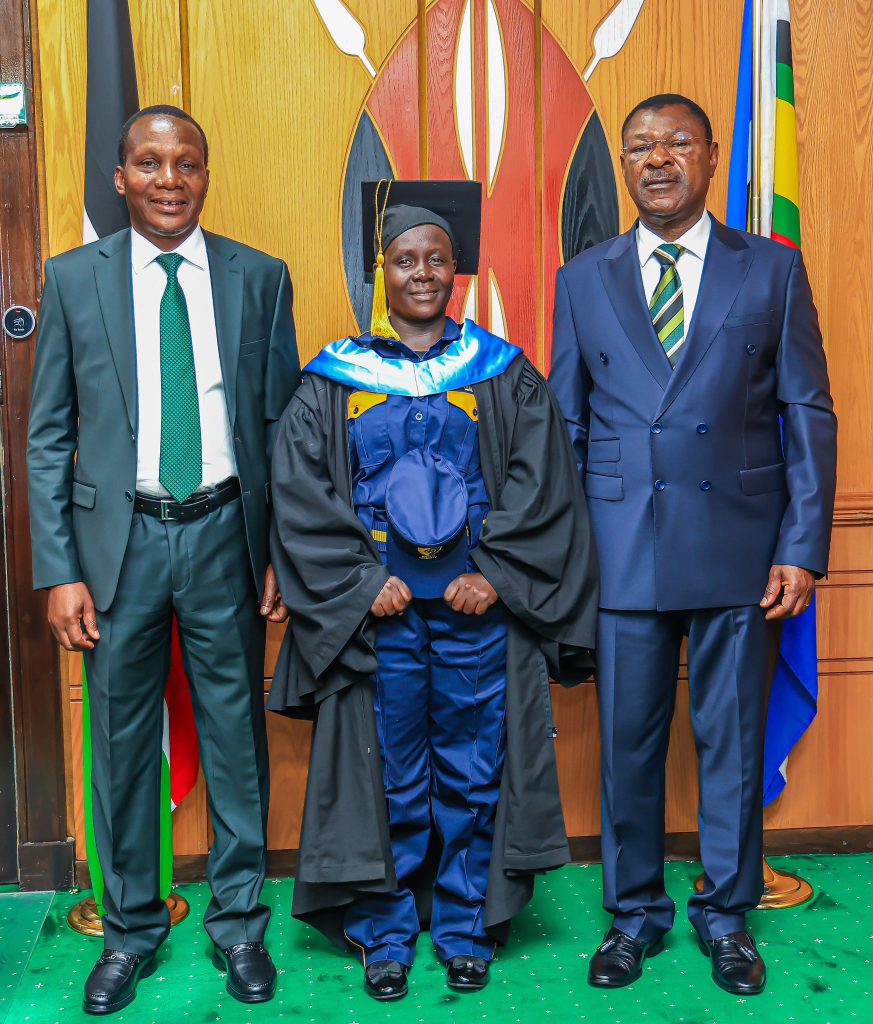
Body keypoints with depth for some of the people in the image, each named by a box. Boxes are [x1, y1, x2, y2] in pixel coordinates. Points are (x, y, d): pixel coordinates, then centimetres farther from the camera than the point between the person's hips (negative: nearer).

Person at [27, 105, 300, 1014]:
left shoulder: (260, 278, 3)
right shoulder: (74, 279, 3)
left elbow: (284, 425, 5)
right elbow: (48, 438, 2)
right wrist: (58, 569, -4)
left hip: (226, 532, 0)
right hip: (120, 536, 0)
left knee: (236, 737, 10)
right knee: (122, 742, 10)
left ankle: (237, 922, 30)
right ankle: (131, 928, 31)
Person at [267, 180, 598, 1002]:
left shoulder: (503, 372, 8)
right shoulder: (332, 380, 6)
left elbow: (541, 480, 1)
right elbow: (299, 490, 0)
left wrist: (495, 573, -9)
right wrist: (360, 580, -9)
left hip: (480, 604, 1)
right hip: (376, 610, 0)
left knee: (472, 771, 7)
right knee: (389, 774, 6)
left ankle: (465, 925, 25)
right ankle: (385, 931, 23)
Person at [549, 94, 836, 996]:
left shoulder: (773, 270, 5)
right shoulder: (582, 280, 8)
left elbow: (809, 413, 3)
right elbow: (563, 425, 7)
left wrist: (804, 547, -5)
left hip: (741, 548, 0)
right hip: (623, 550, 1)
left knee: (733, 740, 10)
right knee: (627, 741, 9)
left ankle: (726, 913, 30)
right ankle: (635, 911, 29)